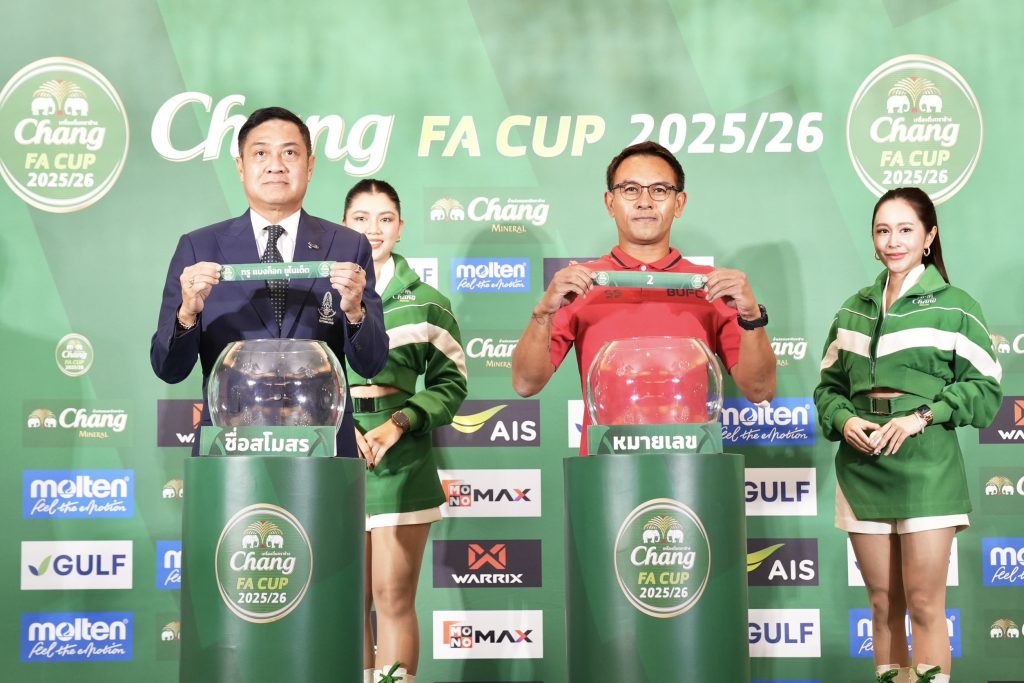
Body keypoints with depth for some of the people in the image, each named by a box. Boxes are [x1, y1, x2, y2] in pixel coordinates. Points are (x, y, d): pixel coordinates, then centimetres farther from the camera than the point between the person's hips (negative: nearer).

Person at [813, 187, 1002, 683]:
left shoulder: (954, 306, 0)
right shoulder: (854, 309, 13)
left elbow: (984, 389, -2)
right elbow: (829, 384, 15)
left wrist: (921, 417, -14)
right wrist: (843, 420, -6)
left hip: (926, 469, -4)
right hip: (862, 468, 4)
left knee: (924, 604, -4)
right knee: (883, 603, 10)